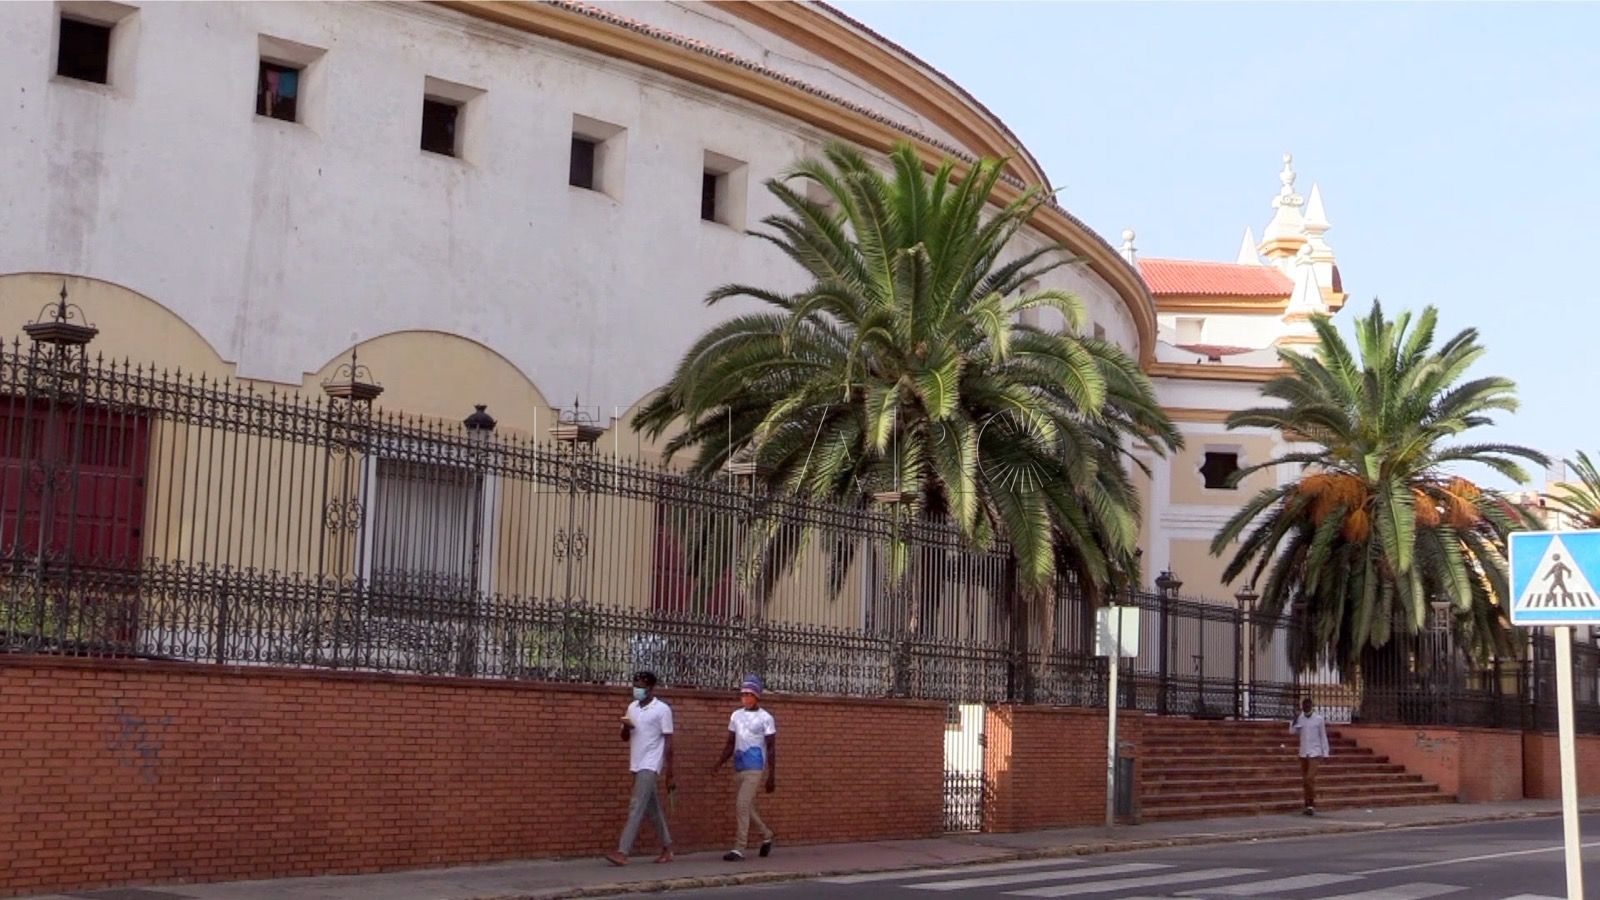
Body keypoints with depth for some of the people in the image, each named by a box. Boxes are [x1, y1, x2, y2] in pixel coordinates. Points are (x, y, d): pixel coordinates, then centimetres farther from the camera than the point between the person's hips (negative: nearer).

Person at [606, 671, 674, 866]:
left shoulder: (662, 710, -8)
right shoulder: (632, 708, 11)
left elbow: (668, 742, -8)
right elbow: (625, 737, 18)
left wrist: (669, 773, -11)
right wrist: (626, 726, -7)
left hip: (650, 766, -7)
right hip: (637, 765, 7)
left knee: (636, 807, -13)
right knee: (653, 808, 12)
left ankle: (622, 852, -18)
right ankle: (667, 848, 21)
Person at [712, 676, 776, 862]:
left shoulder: (765, 718, -5)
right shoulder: (736, 716, 10)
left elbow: (771, 747, -5)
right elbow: (731, 744, 15)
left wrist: (772, 776, -8)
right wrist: (720, 763, -1)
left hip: (754, 769, -6)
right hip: (738, 768, 6)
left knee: (742, 806, -14)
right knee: (747, 807, 13)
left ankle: (739, 849, -12)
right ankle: (766, 834, 35)